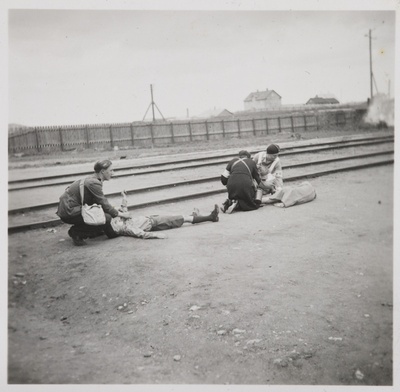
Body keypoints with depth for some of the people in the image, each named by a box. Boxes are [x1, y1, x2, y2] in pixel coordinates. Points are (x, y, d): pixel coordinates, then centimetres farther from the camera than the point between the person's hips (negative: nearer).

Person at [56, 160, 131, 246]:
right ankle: (76, 232, -9)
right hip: (69, 213, -10)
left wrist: (116, 211, 15)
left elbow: (102, 202, 18)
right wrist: (121, 214, -5)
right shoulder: (93, 183, -20)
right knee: (106, 218, -20)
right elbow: (104, 204, -16)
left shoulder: (93, 179, 11)